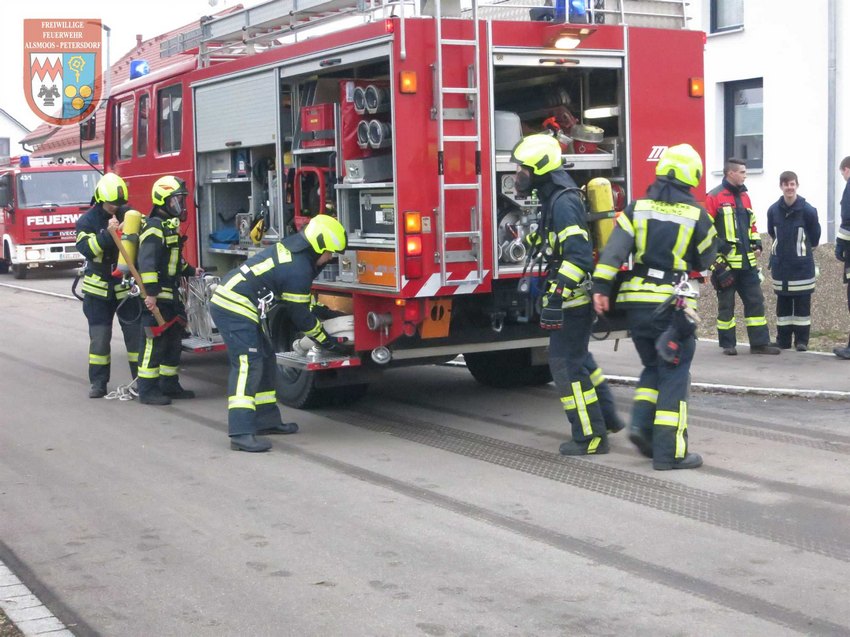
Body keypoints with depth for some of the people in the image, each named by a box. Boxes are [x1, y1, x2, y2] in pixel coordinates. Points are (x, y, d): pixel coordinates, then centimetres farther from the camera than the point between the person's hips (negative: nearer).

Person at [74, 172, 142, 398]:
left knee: (135, 334, 1)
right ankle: (98, 383, 12)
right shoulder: (87, 221, -3)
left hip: (127, 287, 1)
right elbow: (86, 248, -19)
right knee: (99, 338, 3)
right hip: (99, 288, -1)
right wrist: (107, 233, -32)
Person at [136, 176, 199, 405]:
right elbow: (147, 262, -25)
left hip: (170, 295, 10)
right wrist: (151, 293, -30)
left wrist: (190, 271, 38)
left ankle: (169, 385, 24)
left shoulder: (170, 226, 17)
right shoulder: (155, 227, -16)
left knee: (173, 341, 15)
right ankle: (147, 391, -2)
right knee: (154, 343, -6)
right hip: (156, 296, -10)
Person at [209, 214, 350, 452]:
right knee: (247, 364, -17)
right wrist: (328, 342, 2)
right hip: (234, 308, -11)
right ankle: (241, 433, -25)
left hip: (227, 299, 11)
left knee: (265, 360, 15)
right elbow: (299, 316, -9)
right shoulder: (297, 270, -17)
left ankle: (266, 420, 24)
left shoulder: (291, 247, 11)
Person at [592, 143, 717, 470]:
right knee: (674, 376, 2)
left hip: (636, 303, 4)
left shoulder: (637, 208, 4)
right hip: (673, 307, -4)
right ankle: (669, 452, 1)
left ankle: (641, 422, 7)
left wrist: (601, 287, -10)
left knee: (653, 367, 23)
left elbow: (614, 250, -7)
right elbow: (706, 260, 10)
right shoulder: (697, 216, -3)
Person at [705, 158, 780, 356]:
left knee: (755, 300, 5)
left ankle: (759, 342, 10)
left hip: (747, 261, 7)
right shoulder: (714, 197, -7)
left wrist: (756, 243, 10)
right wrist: (717, 248, -17)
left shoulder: (744, 196, 16)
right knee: (726, 304, 3)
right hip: (725, 262, -7)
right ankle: (727, 344, 12)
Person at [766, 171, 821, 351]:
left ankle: (802, 340, 8)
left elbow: (815, 235, 3)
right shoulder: (773, 210, -3)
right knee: (783, 303, 9)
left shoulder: (807, 210, -11)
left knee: (802, 303, 2)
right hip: (780, 263, 3)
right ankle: (783, 340, 15)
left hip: (802, 264, -3)